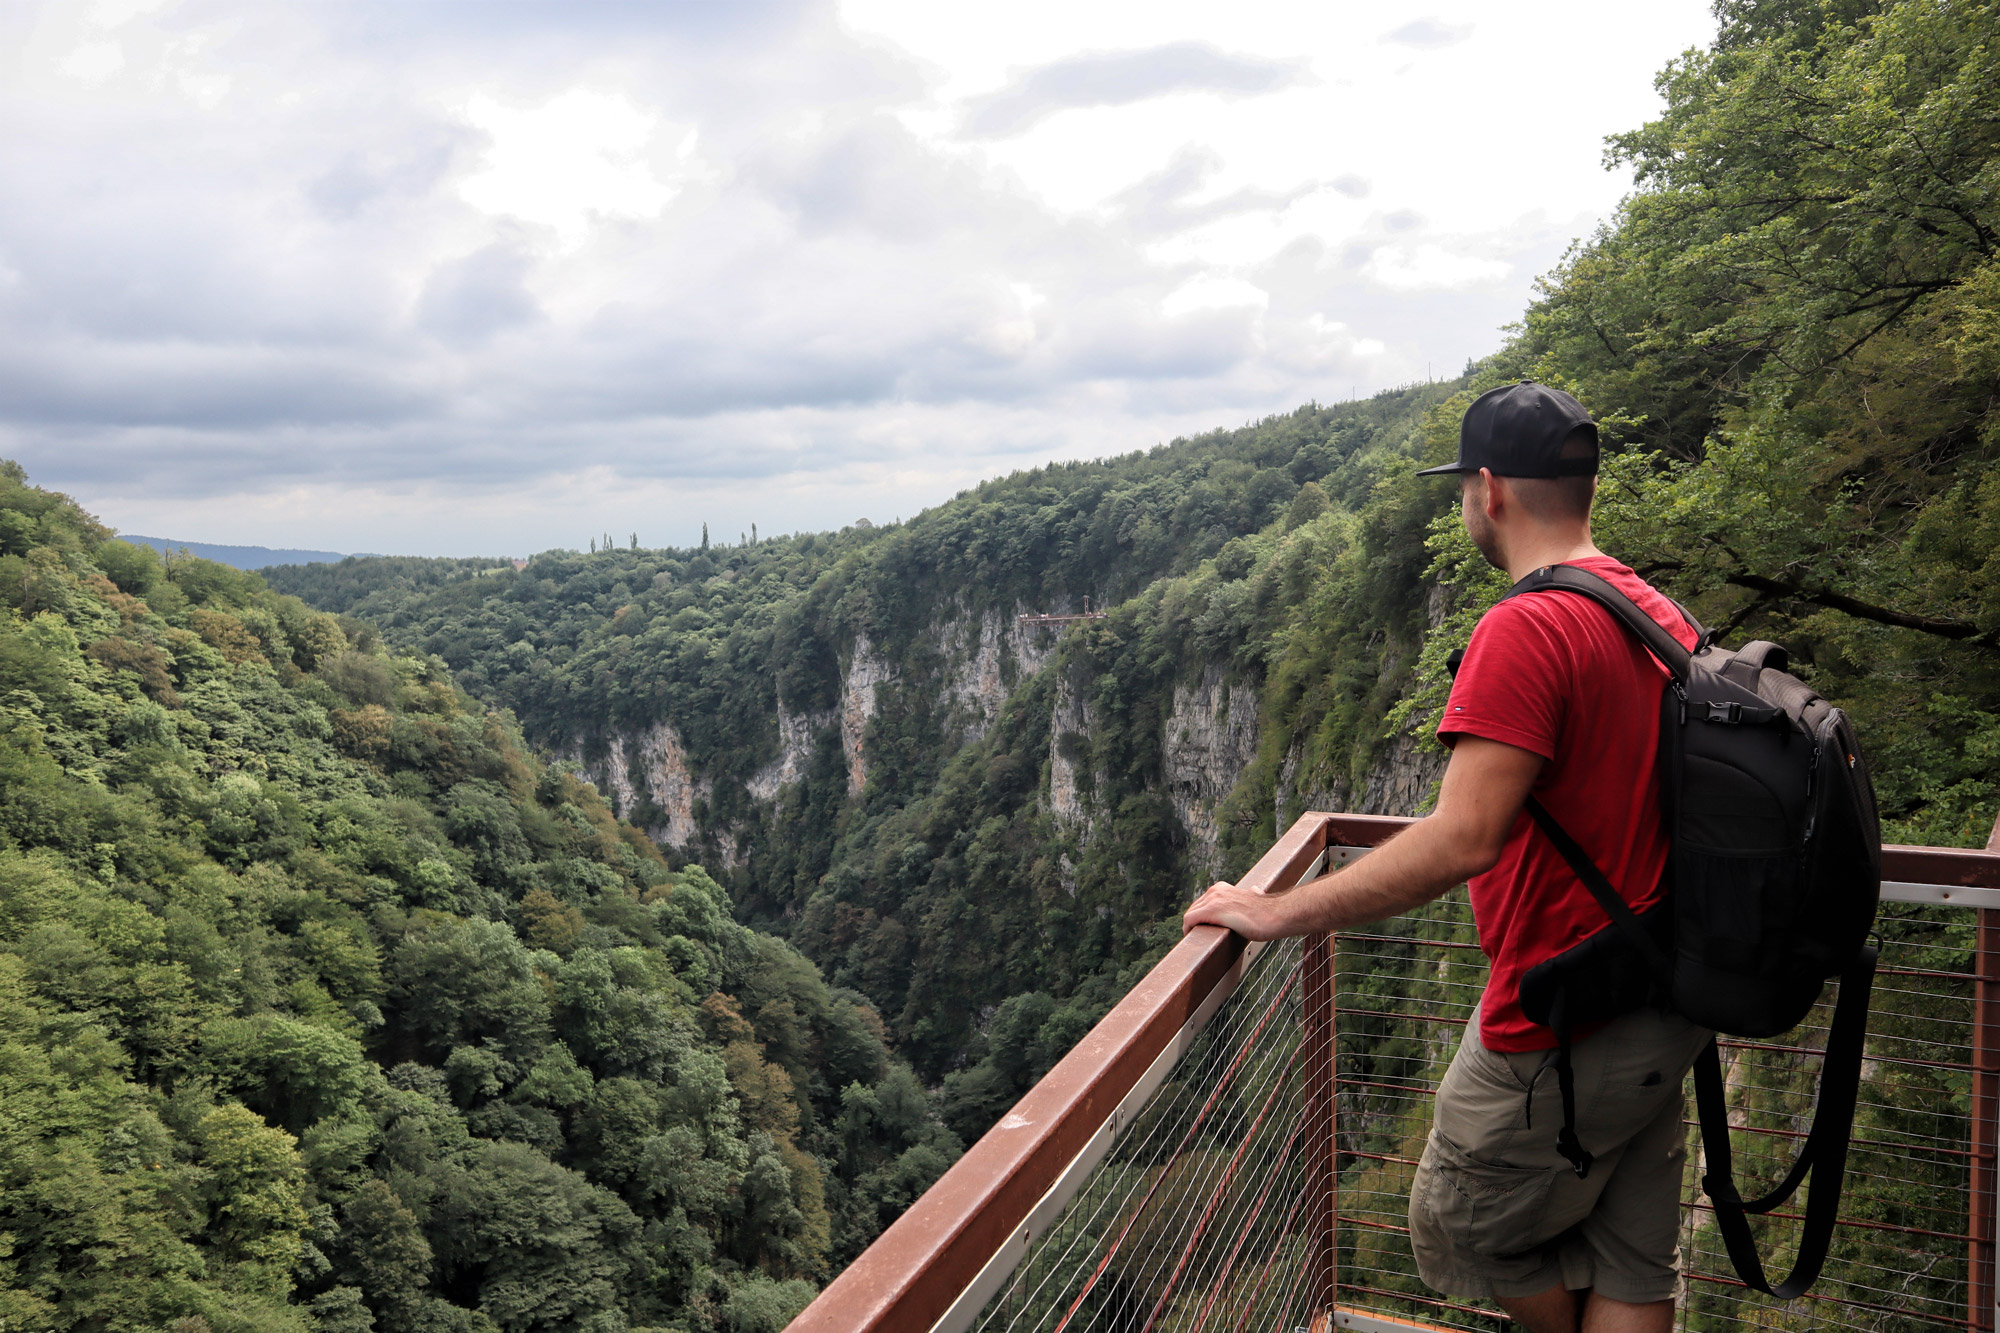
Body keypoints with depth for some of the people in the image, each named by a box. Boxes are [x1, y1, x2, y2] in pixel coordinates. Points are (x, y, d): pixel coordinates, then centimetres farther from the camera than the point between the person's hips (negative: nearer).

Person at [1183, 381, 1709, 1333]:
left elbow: (1462, 839, -31)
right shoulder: (1662, 616, 5)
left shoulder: (1526, 629, -23)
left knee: (1460, 1233, 15)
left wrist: (1276, 914, -24)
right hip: (1661, 1008, 9)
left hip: (1559, 1032, -9)